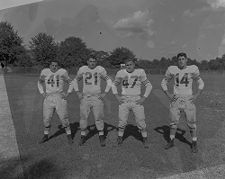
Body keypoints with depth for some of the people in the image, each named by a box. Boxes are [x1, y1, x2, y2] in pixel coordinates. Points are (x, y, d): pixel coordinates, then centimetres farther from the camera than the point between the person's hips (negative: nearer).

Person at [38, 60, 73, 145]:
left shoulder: (63, 72, -2)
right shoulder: (45, 71, 5)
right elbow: (40, 83, 19)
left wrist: (68, 93, -5)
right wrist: (42, 92, 7)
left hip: (60, 97, -2)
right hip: (48, 98, 3)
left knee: (64, 117, -3)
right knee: (46, 118, 7)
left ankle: (69, 136, 13)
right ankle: (46, 135, 28)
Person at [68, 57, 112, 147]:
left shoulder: (100, 70, -3)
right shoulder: (82, 69, 3)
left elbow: (109, 81, 4)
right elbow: (75, 80, 16)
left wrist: (104, 93, -4)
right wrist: (78, 92, 5)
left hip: (97, 97, -2)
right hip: (85, 97, 2)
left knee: (98, 117, 0)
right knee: (83, 117, 4)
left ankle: (101, 137, 15)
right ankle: (83, 136, 20)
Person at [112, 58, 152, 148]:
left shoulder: (140, 73, -2)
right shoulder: (121, 73, 2)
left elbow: (149, 85, 6)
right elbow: (114, 85, 15)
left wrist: (144, 97, -3)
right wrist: (117, 96, 2)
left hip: (137, 101, -1)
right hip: (124, 100, 1)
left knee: (141, 122, 1)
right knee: (122, 121, 3)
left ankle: (145, 139, 22)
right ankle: (120, 138, 25)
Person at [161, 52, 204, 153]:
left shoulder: (193, 69, -4)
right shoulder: (172, 70, -1)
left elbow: (201, 83, 7)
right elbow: (163, 83, 8)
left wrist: (197, 95, -5)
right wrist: (168, 94, -2)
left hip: (188, 100, -1)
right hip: (176, 100, 1)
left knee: (192, 123, 5)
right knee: (173, 122, 10)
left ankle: (194, 143, 25)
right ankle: (171, 141, 27)